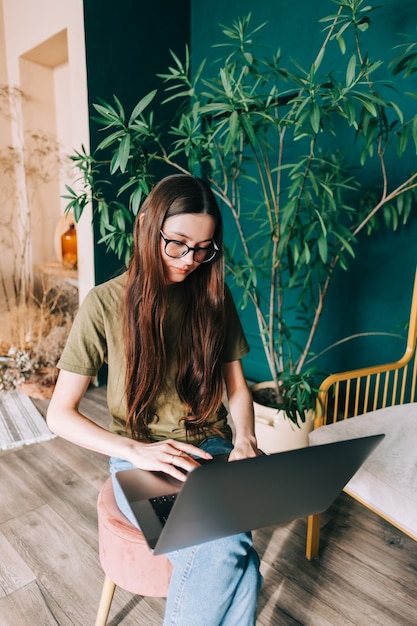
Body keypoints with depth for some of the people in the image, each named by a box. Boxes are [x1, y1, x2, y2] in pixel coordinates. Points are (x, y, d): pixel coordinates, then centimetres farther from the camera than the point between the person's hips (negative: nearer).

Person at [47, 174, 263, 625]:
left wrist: (245, 443, -12)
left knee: (223, 556, -25)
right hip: (141, 458, -2)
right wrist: (136, 450, -22)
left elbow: (237, 388, 7)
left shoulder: (214, 298, 0)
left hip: (211, 449, 3)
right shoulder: (105, 304, -11)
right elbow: (59, 414, -9)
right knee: (227, 554, -26)